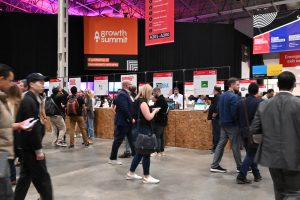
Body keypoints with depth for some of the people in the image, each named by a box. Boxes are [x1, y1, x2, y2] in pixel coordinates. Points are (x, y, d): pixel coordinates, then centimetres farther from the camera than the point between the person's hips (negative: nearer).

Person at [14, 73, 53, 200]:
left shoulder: (34, 99, 13)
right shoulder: (29, 101, -18)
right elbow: (32, 127, -22)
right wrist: (38, 149, -20)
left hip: (28, 146, 10)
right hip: (30, 146, -10)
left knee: (26, 176, 17)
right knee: (42, 177, -1)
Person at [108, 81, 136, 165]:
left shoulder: (125, 94, 13)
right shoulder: (122, 95, -19)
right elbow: (124, 109, -26)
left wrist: (131, 119, 7)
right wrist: (131, 119, -17)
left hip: (126, 121, 10)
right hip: (122, 121, -10)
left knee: (131, 139, 13)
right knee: (118, 140, 0)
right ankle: (112, 159, 11)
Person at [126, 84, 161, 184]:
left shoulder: (140, 101, 12)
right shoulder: (143, 102, -18)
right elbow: (148, 117, -20)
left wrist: (152, 111, 8)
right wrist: (154, 111, -5)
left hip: (142, 129, 10)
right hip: (144, 130, -10)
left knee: (140, 152, 16)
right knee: (146, 153, -1)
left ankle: (131, 173, 24)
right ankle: (146, 177, 8)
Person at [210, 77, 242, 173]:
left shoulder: (222, 96, 10)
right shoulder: (234, 96, -17)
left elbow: (219, 109, 14)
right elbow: (235, 112, -22)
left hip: (223, 123, 8)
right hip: (232, 124, -8)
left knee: (221, 143, 9)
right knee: (235, 145, 3)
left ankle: (215, 165, 10)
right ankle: (240, 166, 15)